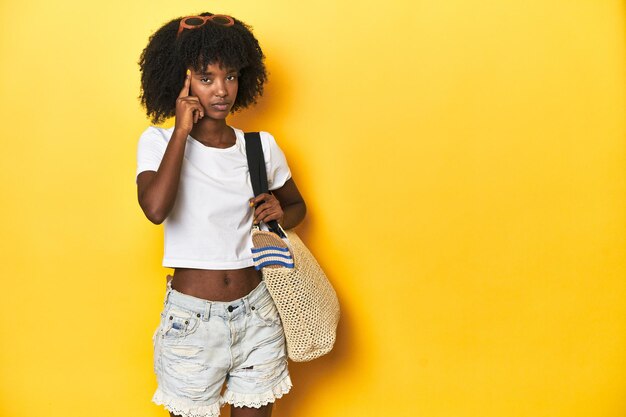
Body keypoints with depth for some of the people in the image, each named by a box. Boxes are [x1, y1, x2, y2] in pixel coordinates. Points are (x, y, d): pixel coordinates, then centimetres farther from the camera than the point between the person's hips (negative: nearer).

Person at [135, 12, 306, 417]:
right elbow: (155, 209, -27)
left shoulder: (262, 145, 0)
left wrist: (280, 213, -7)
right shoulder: (158, 142, -7)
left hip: (257, 312, 2)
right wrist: (181, 131, -19)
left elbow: (298, 205, 16)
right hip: (191, 319, -2)